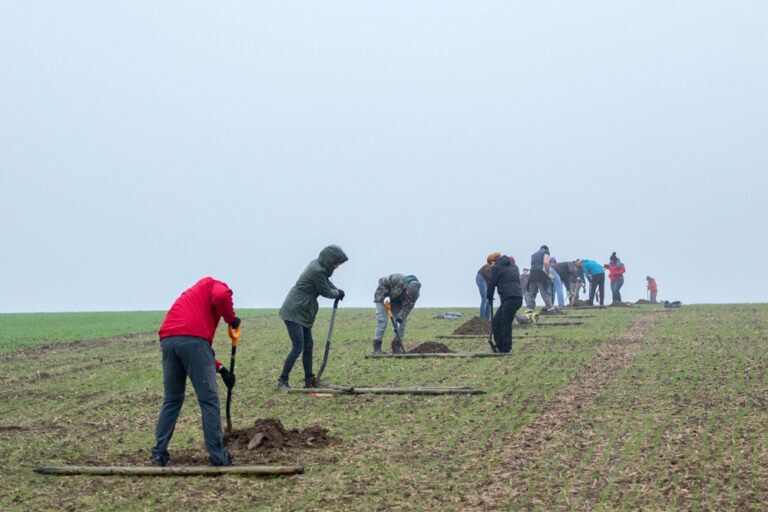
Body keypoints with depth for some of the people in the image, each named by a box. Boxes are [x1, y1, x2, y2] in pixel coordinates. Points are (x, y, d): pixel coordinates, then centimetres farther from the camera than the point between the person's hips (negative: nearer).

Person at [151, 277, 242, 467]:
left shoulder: (193, 295, 39)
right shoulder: (215, 285, 19)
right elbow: (221, 297, -8)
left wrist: (220, 368, 35)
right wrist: (232, 320, 9)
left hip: (167, 339, 7)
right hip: (192, 338, -7)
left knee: (171, 400, 18)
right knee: (209, 400, 0)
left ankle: (159, 453, 15)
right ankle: (218, 456, 2)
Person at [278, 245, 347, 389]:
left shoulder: (318, 265, 7)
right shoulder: (317, 271, -22)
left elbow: (326, 281, 28)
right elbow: (326, 292, -9)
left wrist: (336, 290, 13)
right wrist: (338, 293, 10)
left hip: (302, 313, 10)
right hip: (294, 312, -10)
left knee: (308, 346, 11)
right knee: (298, 347, -13)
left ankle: (309, 380, 17)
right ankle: (282, 381, -9)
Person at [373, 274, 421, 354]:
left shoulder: (414, 293, -23)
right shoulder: (397, 279, -37)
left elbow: (407, 308, -21)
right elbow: (382, 282, -23)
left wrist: (399, 320, -30)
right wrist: (386, 295, -30)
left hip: (397, 302, 4)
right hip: (383, 298, -4)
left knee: (402, 322, -7)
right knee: (382, 321, -15)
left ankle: (397, 346, -1)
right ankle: (377, 348, -14)